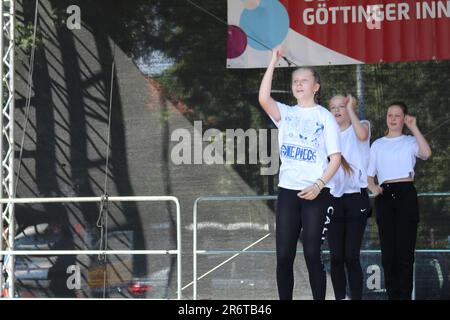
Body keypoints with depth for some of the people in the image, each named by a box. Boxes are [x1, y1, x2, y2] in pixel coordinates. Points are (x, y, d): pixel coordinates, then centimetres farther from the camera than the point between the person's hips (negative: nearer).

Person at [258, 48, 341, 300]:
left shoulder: (325, 117, 2)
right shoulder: (285, 114, 9)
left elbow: (336, 158, -2)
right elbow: (263, 98, -12)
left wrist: (318, 185, -15)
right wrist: (273, 63, -11)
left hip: (315, 193, -3)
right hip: (288, 191, 3)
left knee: (312, 253, -3)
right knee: (284, 254, 1)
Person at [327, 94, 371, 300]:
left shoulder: (361, 126, 5)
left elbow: (362, 135, -20)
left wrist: (351, 109, -11)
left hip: (356, 198, -3)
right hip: (333, 198, 3)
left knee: (351, 256, -8)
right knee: (336, 256, 1)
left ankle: (357, 298, -4)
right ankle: (339, 298, 7)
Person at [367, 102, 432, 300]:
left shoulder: (410, 141, 9)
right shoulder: (377, 144, 17)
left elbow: (426, 153, -13)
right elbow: (369, 175, 16)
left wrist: (414, 128, -10)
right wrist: (373, 187, -5)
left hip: (406, 194, -3)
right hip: (385, 196, 3)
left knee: (405, 250, -7)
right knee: (388, 251, 2)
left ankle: (404, 296, -5)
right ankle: (392, 295, 7)